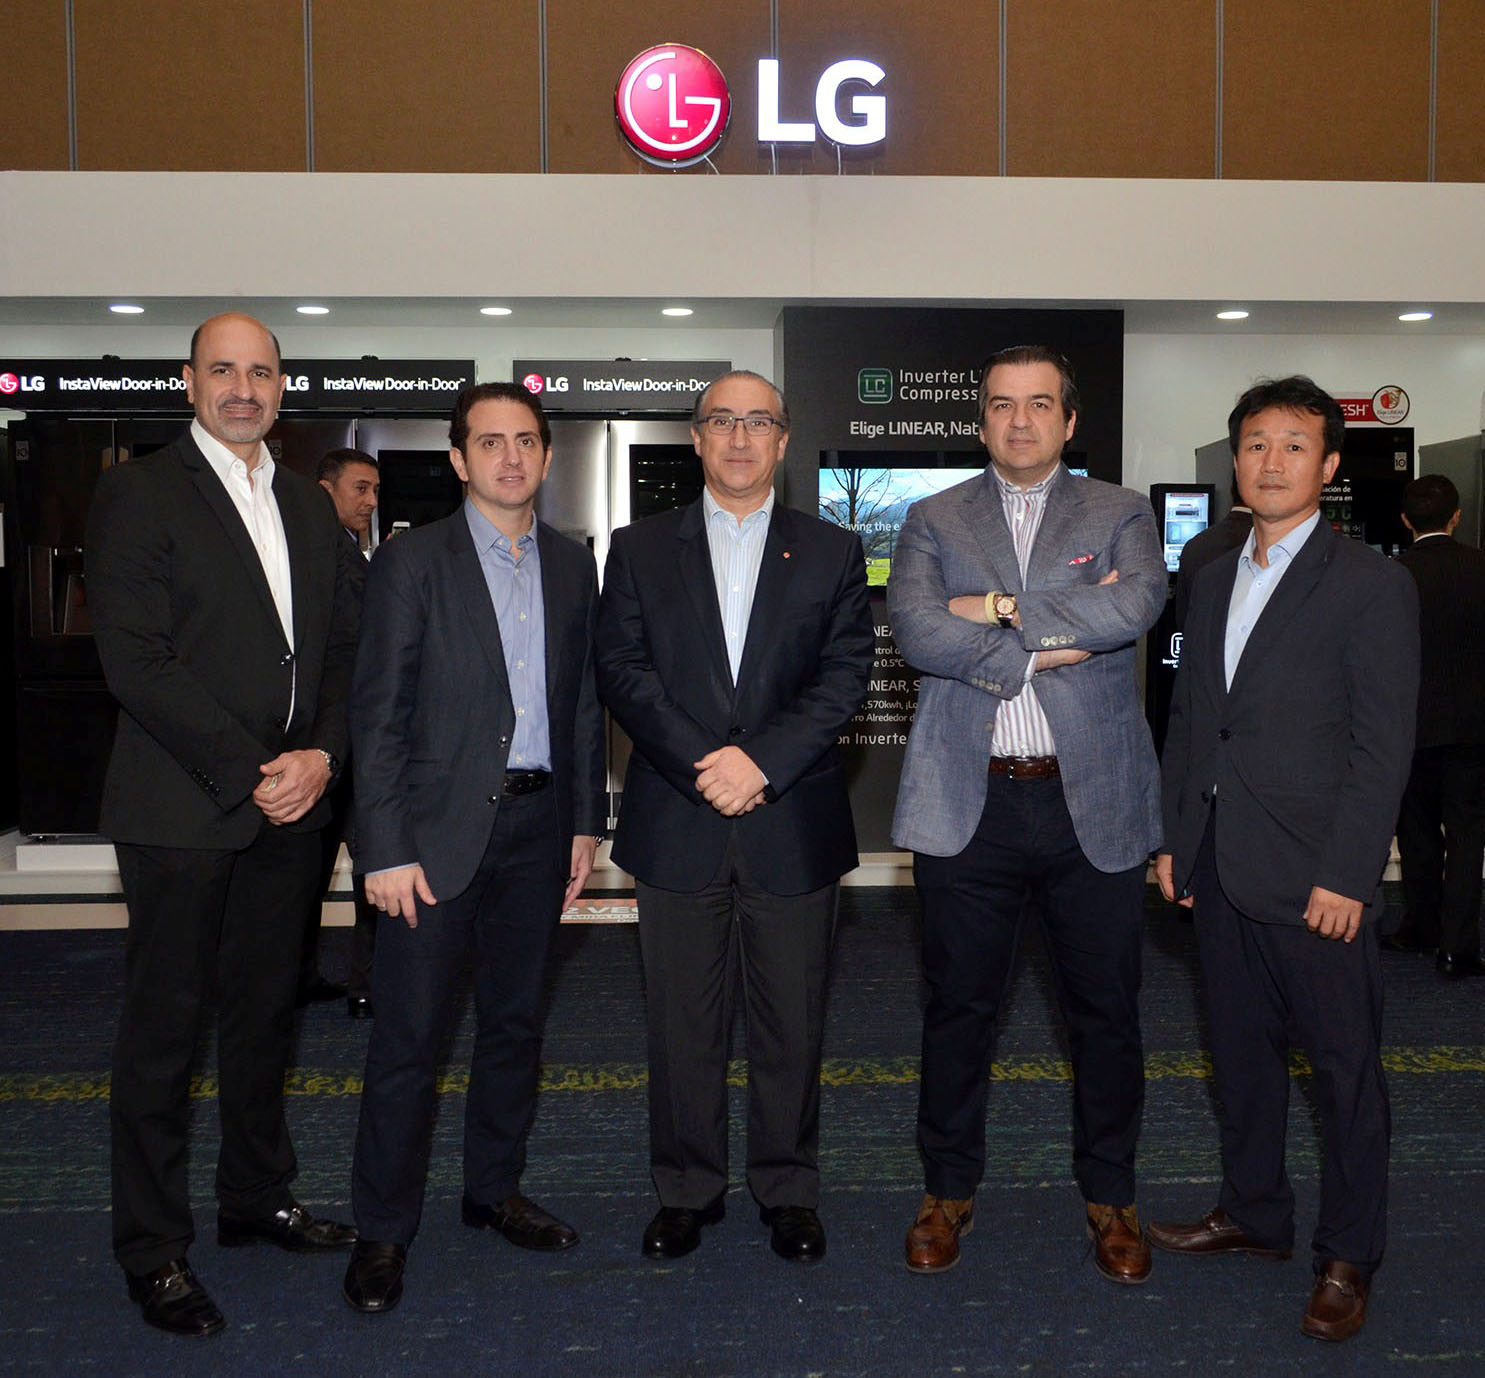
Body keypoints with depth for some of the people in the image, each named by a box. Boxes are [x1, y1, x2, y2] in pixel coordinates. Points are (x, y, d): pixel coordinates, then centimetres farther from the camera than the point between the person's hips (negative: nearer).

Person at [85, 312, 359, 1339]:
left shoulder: (308, 506, 14)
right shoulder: (139, 494, -5)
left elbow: (344, 646, 13)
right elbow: (136, 660, -13)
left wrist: (321, 754, -4)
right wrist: (247, 772, -15)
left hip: (290, 803, 6)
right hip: (183, 810, -6)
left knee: (266, 1012, 15)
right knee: (164, 1025, 4)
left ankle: (257, 1199, 32)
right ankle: (153, 1250, 17)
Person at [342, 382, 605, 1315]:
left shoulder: (573, 565, 9)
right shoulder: (413, 561, -4)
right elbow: (379, 713, -8)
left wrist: (585, 821, 9)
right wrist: (386, 849, -12)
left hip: (538, 825, 5)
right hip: (441, 827, -4)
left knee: (516, 1020, 14)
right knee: (410, 1034, 1)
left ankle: (495, 1190, 31)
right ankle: (384, 1229, 15)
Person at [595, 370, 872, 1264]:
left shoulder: (832, 554, 8)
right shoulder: (639, 550, 8)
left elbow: (846, 676, -2)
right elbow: (623, 671, -1)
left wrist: (763, 761, -15)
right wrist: (702, 766, -14)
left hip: (794, 826, 0)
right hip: (676, 825, 0)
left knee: (792, 1019, 8)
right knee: (683, 1021, 8)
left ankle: (789, 1189, 25)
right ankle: (688, 1189, 25)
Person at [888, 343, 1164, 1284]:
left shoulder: (1120, 514, 8)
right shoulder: (934, 521, 8)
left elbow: (1137, 604, -14)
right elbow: (916, 629, -10)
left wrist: (1002, 609, -13)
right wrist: (1048, 643, -13)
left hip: (1094, 802, 0)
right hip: (969, 804, 0)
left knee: (1107, 1012, 10)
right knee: (959, 1007, 11)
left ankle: (1111, 1195, 30)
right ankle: (951, 1188, 29)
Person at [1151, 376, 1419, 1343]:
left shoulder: (1372, 585, -7)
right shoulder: (1214, 581, 13)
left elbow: (1383, 745, -11)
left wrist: (1346, 877, -15)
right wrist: (1173, 838, 10)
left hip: (1316, 879, -6)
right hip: (1220, 868, 6)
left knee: (1346, 1067, 6)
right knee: (1241, 1052, 17)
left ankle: (1348, 1258, 20)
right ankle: (1255, 1214, 33)